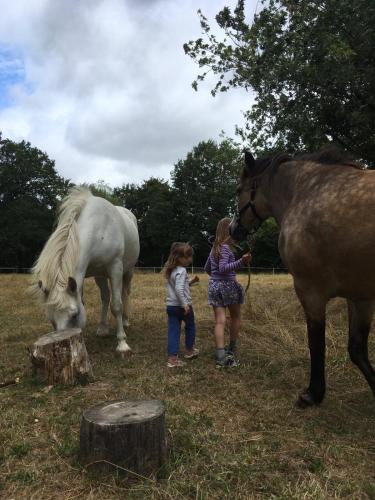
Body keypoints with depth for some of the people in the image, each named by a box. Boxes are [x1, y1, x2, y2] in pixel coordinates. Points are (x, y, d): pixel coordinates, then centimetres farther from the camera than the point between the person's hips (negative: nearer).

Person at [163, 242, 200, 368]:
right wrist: (185, 304, -27)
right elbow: (179, 289, -27)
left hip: (171, 306, 7)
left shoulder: (170, 270, 11)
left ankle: (172, 358, 4)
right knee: (190, 326, 17)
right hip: (182, 305, -7)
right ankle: (189, 350, 33)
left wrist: (191, 282, 15)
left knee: (173, 331, 6)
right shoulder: (181, 271, -17)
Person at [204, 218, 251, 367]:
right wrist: (241, 262, -34)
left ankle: (221, 357, -7)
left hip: (214, 286, 6)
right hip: (228, 285, -6)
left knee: (220, 321, 0)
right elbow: (223, 268, -24)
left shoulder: (214, 248, 12)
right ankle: (231, 351, 23)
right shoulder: (226, 247, -12)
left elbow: (207, 268, 22)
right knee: (236, 317, 16)